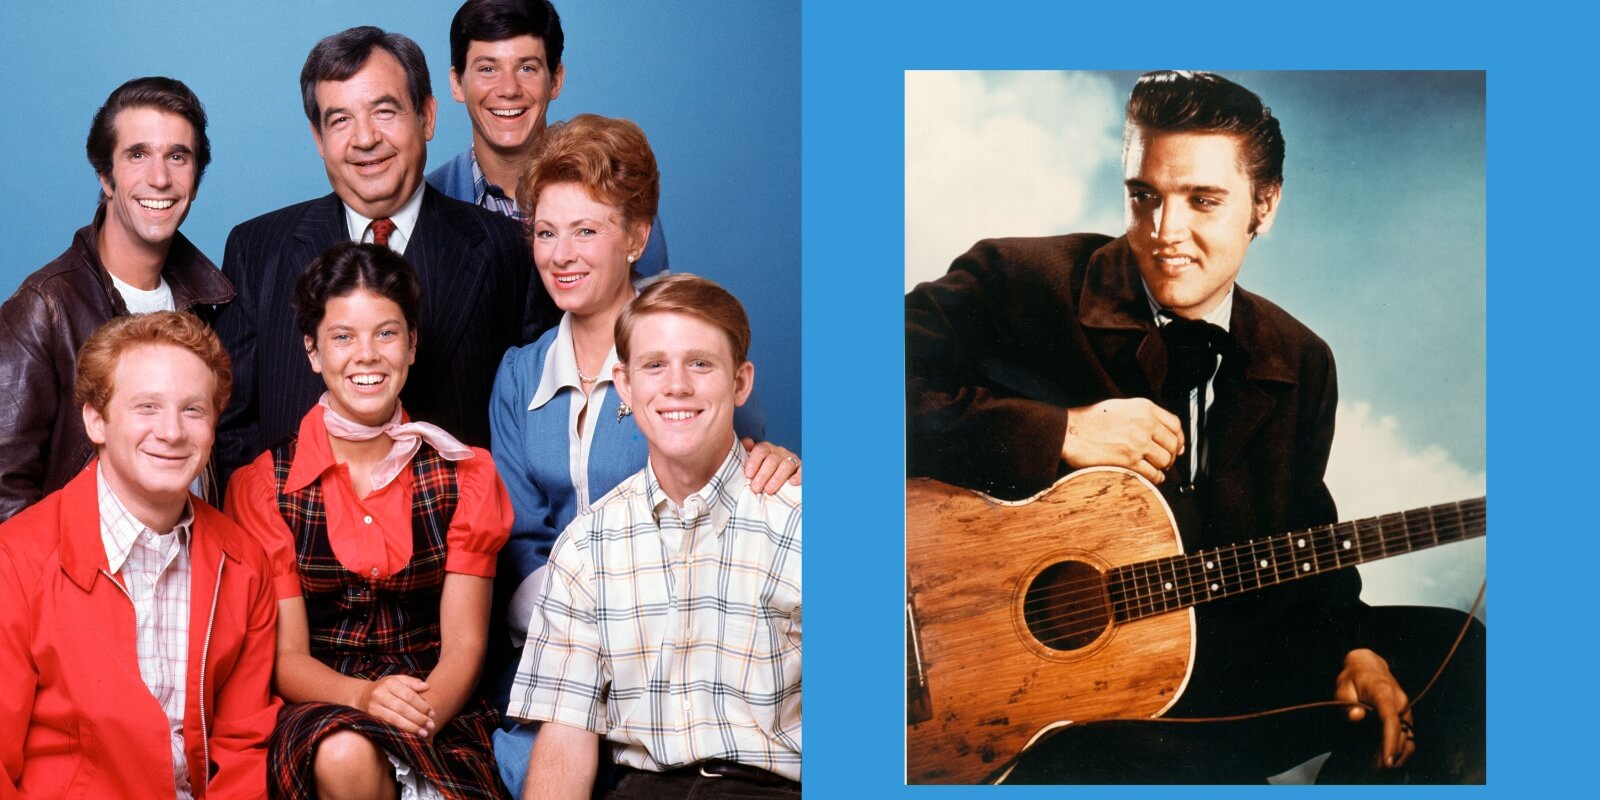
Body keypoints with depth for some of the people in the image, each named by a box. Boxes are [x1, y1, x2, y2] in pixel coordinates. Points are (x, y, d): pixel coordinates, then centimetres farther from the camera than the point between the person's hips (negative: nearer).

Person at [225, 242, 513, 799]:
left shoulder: (465, 477, 7)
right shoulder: (263, 487, 3)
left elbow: (463, 643, 0)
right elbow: (284, 656, -2)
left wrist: (421, 712, -22)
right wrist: (362, 695, -24)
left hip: (439, 716, 0)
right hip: (316, 712, 0)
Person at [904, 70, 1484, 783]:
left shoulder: (1299, 364, 8)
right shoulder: (1014, 284, -10)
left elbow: (1302, 538, 17)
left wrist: (1350, 642, -2)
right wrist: (1056, 434, -23)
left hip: (1231, 662, 6)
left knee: (1454, 653, 3)